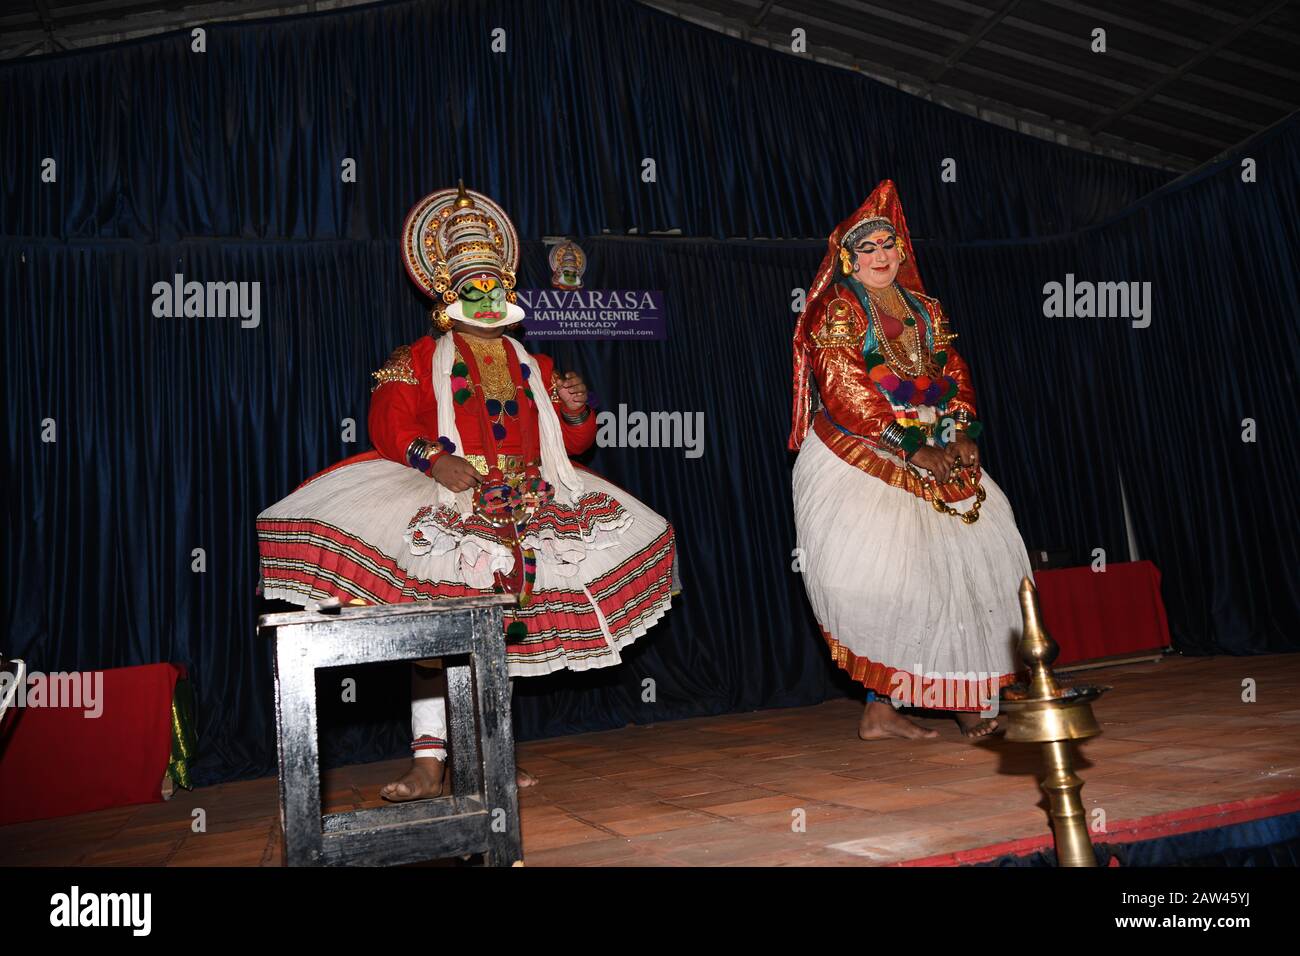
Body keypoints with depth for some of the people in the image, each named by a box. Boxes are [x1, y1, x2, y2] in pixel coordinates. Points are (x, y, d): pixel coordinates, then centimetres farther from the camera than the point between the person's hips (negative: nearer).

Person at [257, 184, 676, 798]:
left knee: (502, 635, 6)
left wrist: (574, 409, -3)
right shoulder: (419, 361, 8)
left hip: (521, 512, 4)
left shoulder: (533, 366, 19)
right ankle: (428, 764, -9)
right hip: (445, 510, -4)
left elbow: (570, 441, 19)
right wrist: (433, 458, -23)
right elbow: (387, 424, -6)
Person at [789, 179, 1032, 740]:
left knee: (972, 560, 2)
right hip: (861, 461, -6)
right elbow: (846, 394, -14)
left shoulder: (925, 309, 17)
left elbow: (954, 373, 15)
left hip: (934, 458, 7)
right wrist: (913, 449, -17)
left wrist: (964, 433, -4)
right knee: (890, 577, -12)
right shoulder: (837, 312, -3)